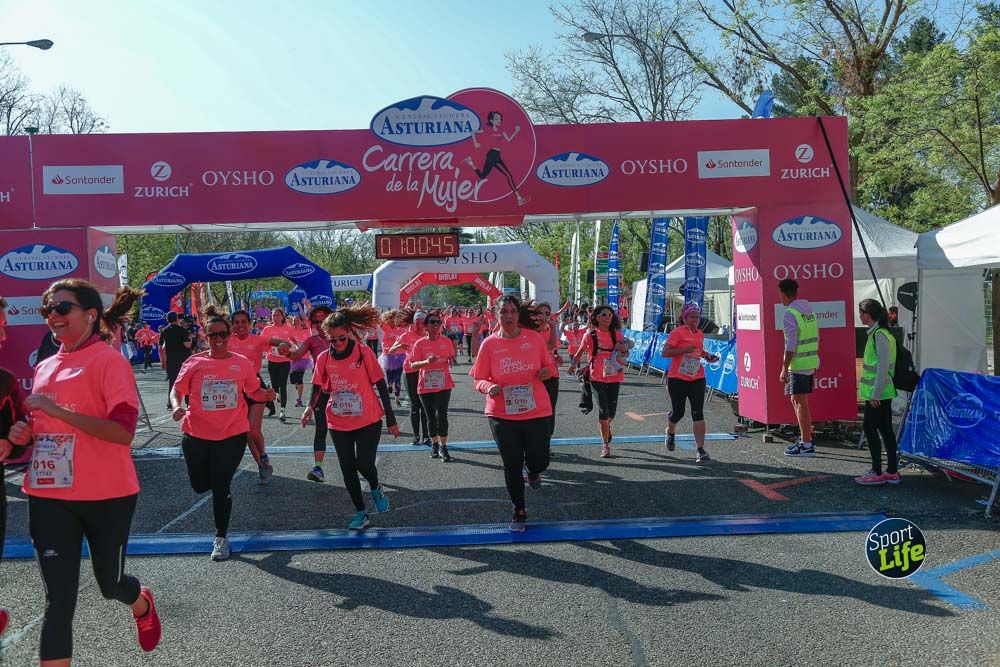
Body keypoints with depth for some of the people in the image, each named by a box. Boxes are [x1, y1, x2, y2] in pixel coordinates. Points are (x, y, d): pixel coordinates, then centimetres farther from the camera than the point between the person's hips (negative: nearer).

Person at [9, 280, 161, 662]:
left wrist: (56, 410, -23)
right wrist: (26, 432, 1)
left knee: (109, 584, 17)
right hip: (48, 497, 5)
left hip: (106, 496, -5)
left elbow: (123, 432, -22)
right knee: (58, 599, 3)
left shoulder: (108, 360, -12)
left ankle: (143, 607, 51)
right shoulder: (45, 367, 9)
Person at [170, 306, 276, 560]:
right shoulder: (194, 362, -3)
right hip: (197, 435, 1)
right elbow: (177, 390, 3)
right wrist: (177, 406, -18)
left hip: (232, 434, -1)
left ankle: (221, 538, 17)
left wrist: (267, 394, -11)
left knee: (220, 487, 0)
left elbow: (254, 391, 10)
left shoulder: (242, 363, 0)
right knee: (200, 485, 13)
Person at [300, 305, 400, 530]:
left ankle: (376, 489, 20)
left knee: (364, 464, -14)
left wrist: (391, 419, -6)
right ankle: (361, 513, 25)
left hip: (368, 421, -3)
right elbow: (318, 387, 7)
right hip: (339, 424, 3)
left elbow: (381, 386, -7)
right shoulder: (323, 358, -2)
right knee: (348, 470, 8)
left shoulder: (364, 352, -11)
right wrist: (310, 407, -14)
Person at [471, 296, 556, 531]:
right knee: (512, 466, 8)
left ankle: (531, 471, 42)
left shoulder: (535, 337, -2)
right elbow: (479, 380, 1)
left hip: (537, 411, 0)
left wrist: (546, 371, -13)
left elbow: (549, 366, 11)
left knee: (539, 461, 2)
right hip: (502, 414, 0)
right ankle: (519, 511, 29)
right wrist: (488, 386, -21)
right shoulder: (489, 344, -4)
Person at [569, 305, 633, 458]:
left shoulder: (617, 334, 4)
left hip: (614, 376, 2)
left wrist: (624, 348, -9)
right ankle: (606, 444, 5)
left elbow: (625, 354, 13)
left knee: (612, 411, 5)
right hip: (597, 377, -2)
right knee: (603, 409, -6)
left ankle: (606, 426, 42)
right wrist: (573, 364, -3)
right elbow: (580, 352, 12)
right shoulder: (590, 336, -1)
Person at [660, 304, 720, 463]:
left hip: (697, 379, 4)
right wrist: (684, 349, -23)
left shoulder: (700, 334, 12)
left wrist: (707, 356, 10)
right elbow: (664, 353, -14)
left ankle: (701, 450, -7)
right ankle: (671, 432, 42)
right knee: (678, 412, 8)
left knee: (698, 414, -5)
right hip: (677, 379, -4)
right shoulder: (677, 332, -7)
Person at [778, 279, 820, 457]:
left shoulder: (790, 314, -14)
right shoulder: (809, 310, 12)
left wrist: (784, 368, -16)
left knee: (800, 402, -5)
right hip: (811, 362, 9)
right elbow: (816, 338, 17)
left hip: (798, 363, -9)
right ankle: (805, 438, 25)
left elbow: (791, 344, -19)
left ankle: (807, 446, -4)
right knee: (797, 400, 18)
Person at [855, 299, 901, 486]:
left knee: (869, 428, -4)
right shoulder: (880, 333, 14)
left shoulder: (879, 335, -17)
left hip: (877, 393, -10)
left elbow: (883, 366, -21)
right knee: (885, 429, 12)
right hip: (884, 392, 10)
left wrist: (875, 394, -19)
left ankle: (877, 473, 0)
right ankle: (892, 472, 18)